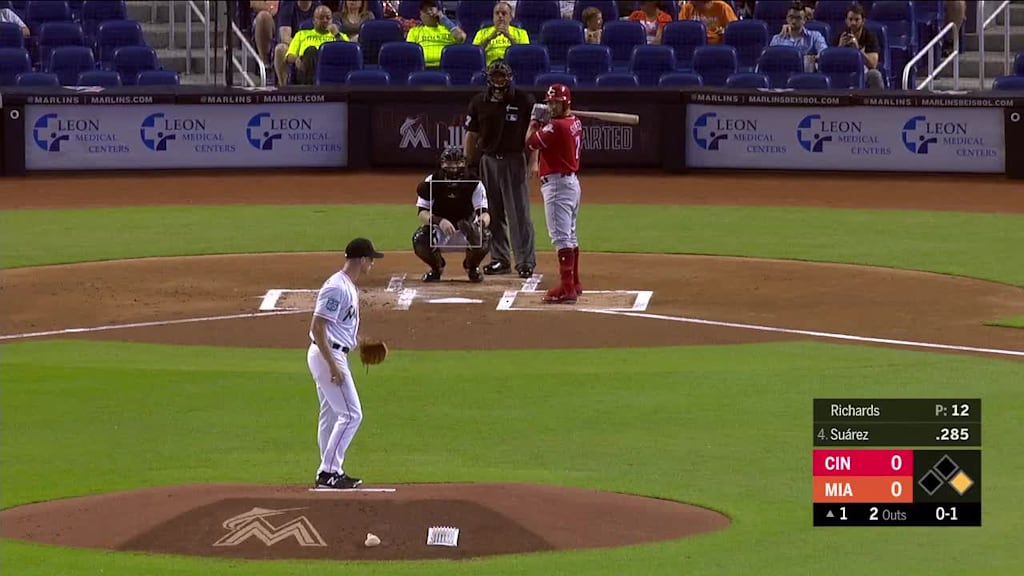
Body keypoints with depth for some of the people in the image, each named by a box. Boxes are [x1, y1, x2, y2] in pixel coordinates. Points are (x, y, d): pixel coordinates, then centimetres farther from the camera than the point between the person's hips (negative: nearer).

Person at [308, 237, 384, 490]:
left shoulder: (348, 286, 13)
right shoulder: (337, 287, -19)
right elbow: (317, 327, -23)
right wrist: (333, 365, -25)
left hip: (332, 356, 11)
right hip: (328, 355, -11)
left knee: (332, 416, 14)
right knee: (351, 414, -10)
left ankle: (329, 473, 20)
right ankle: (329, 471, -8)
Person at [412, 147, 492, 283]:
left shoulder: (474, 183, -16)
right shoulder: (431, 182, -15)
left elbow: (484, 213, -25)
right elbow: (422, 214, -22)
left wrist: (483, 221, -51)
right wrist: (439, 221, -44)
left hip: (466, 230, 0)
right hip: (439, 230, 0)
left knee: (484, 238, -33)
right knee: (419, 240, -32)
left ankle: (472, 266, 4)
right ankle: (436, 267, 5)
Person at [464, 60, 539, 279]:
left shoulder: (524, 101, -4)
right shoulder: (479, 102, 5)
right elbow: (471, 135, 10)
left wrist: (533, 161, -10)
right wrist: (466, 164, 6)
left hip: (514, 160, -4)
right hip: (487, 160, 4)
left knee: (519, 212, -6)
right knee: (493, 213, 7)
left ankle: (526, 261, -4)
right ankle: (500, 259, 15)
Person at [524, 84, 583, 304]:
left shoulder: (556, 126, -19)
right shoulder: (575, 123, 10)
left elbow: (530, 142, -11)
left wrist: (534, 121, 4)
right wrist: (543, 122, 9)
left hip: (557, 184, -10)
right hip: (572, 181, 10)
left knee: (561, 236, -13)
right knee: (570, 235, 20)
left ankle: (567, 288, -19)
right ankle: (574, 283, 31)